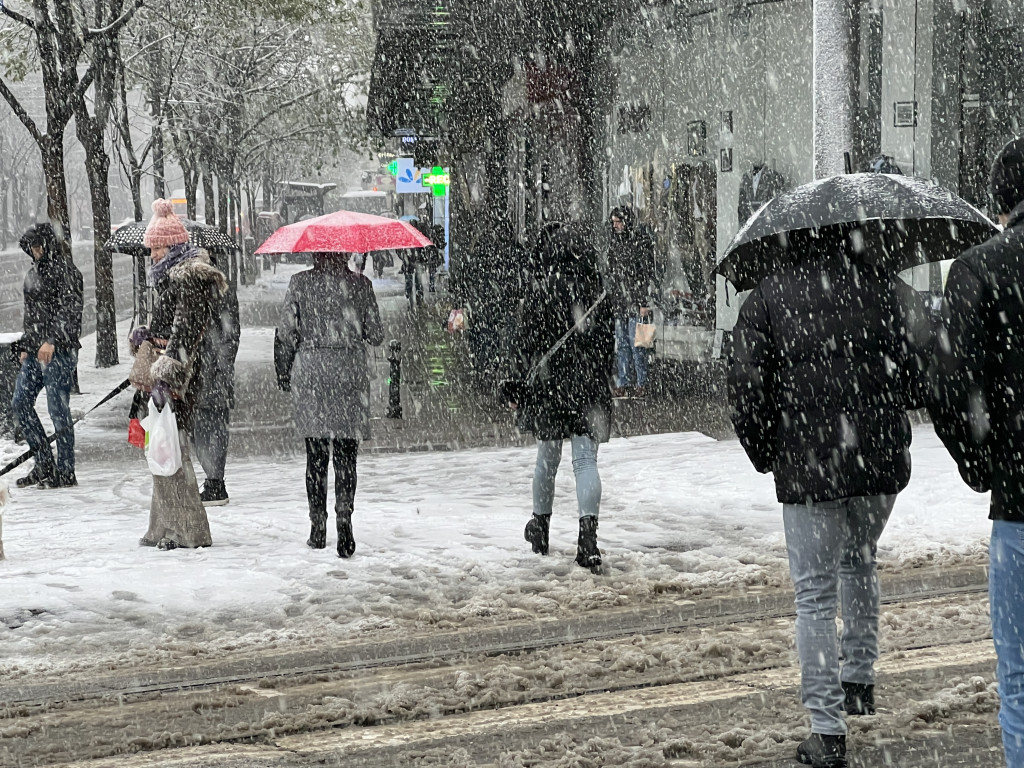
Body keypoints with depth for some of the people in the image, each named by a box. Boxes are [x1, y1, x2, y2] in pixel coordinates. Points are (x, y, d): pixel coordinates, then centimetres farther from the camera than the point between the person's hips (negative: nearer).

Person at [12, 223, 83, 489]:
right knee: (20, 403, 6)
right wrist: (25, 346, 20)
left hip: (59, 351, -9)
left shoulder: (64, 270, -9)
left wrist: (52, 340, -25)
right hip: (35, 352, 9)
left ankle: (66, 472, 2)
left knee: (58, 410, -6)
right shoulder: (33, 274, 18)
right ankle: (44, 464, 13)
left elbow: (69, 310, -18)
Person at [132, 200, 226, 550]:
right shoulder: (173, 275, 18)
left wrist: (166, 378, -25)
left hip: (180, 373, -10)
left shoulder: (191, 278, -13)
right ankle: (167, 526, 19)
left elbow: (185, 334, -21)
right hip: (166, 372, 10)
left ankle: (188, 530, -2)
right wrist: (143, 336, 8)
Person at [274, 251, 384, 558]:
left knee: (316, 455, 10)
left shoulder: (300, 283, -2)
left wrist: (284, 375, 11)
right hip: (349, 372, -1)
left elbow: (286, 333, -1)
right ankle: (344, 515, -18)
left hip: (309, 372, 1)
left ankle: (318, 527, 15)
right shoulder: (360, 284, -2)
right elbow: (376, 336, 2)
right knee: (345, 455, 1)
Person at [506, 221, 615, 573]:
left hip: (548, 386, -1)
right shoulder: (598, 294, 1)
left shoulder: (540, 293, -8)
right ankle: (588, 533, -17)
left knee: (547, 458, 14)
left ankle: (541, 525, 30)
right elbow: (608, 343, 8)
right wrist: (601, 382, 20)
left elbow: (527, 343, -7)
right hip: (589, 386, 1)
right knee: (586, 460, -1)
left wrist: (520, 384, 2)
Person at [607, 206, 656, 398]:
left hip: (636, 301, -6)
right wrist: (611, 297, 15)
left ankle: (641, 383, 3)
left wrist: (645, 303, -14)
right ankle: (623, 382, 13)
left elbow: (648, 273, -11)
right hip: (619, 301, 6)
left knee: (636, 343, -5)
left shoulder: (641, 241, -8)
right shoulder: (616, 242, 12)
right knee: (622, 343, 8)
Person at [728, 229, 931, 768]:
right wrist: (894, 406, 14)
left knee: (814, 595, 4)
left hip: (806, 467, -2)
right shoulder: (884, 285, 2)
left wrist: (765, 455, 9)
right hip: (882, 460, 2)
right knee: (860, 562, 28)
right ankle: (860, 678, 33)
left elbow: (745, 390, -4)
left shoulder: (766, 299, 1)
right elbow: (926, 362, -5)